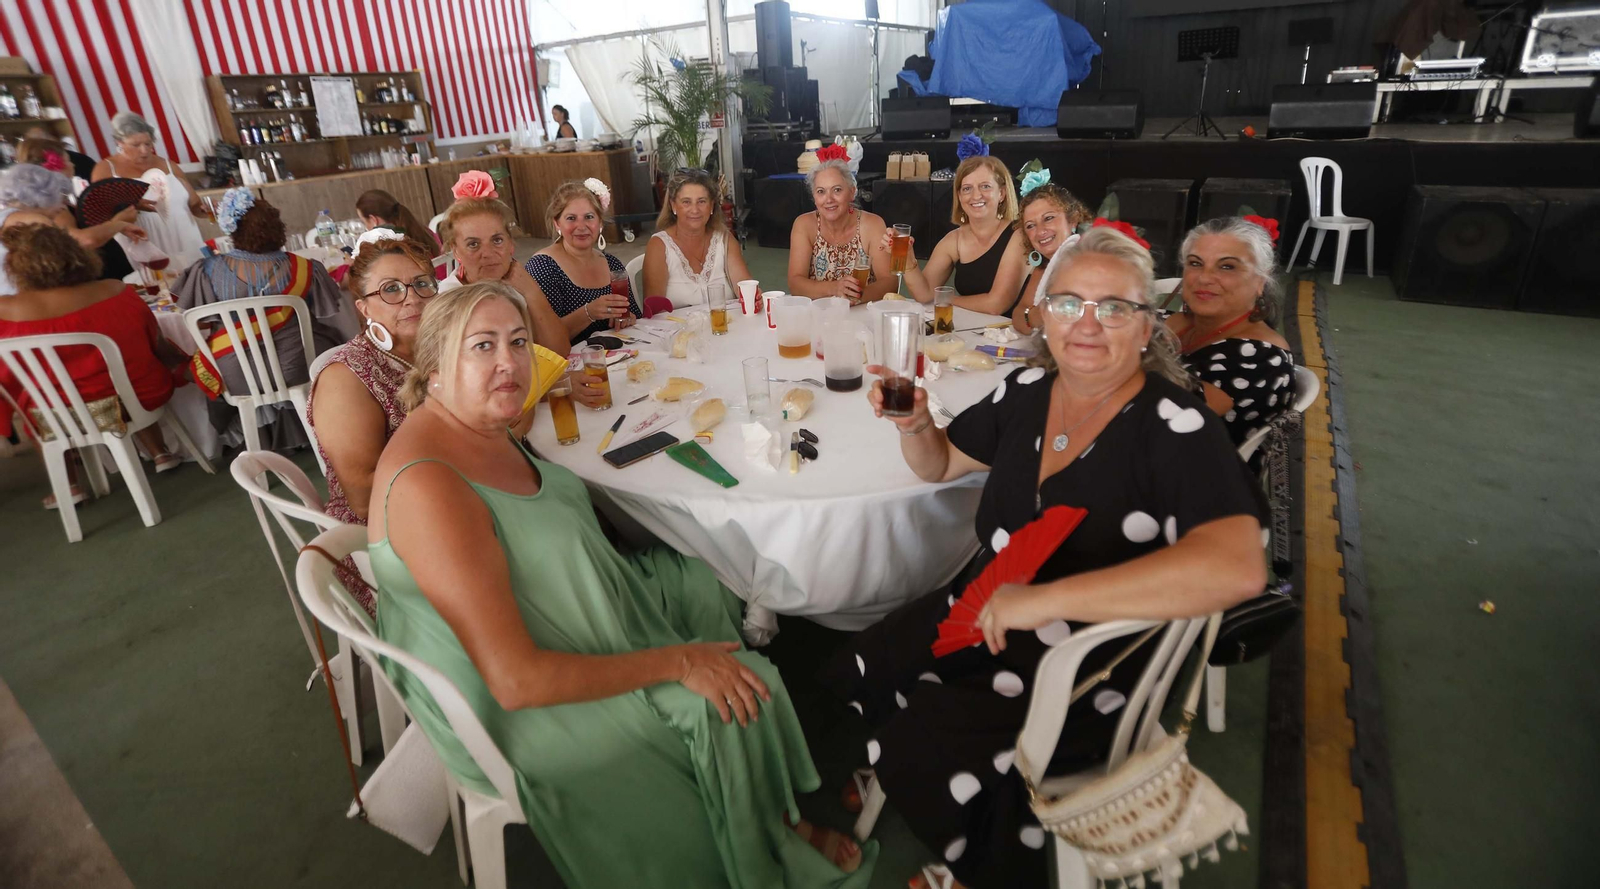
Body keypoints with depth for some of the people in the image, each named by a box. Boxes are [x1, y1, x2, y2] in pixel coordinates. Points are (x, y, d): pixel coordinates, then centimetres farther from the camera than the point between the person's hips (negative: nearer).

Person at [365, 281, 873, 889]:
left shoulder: (480, 423, -5)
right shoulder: (427, 485, -33)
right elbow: (516, 682, -34)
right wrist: (678, 662, -28)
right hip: (512, 712, -10)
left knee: (699, 582, 11)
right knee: (727, 699, -12)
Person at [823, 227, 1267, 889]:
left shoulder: (1177, 428, -21)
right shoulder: (1028, 389, -2)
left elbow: (1237, 567, -37)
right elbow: (939, 464, 12)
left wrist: (1043, 600, -38)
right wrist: (914, 423, -12)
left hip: (1093, 663, -5)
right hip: (983, 611, 6)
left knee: (924, 747, -17)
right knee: (849, 681, -4)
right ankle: (887, 786, 27)